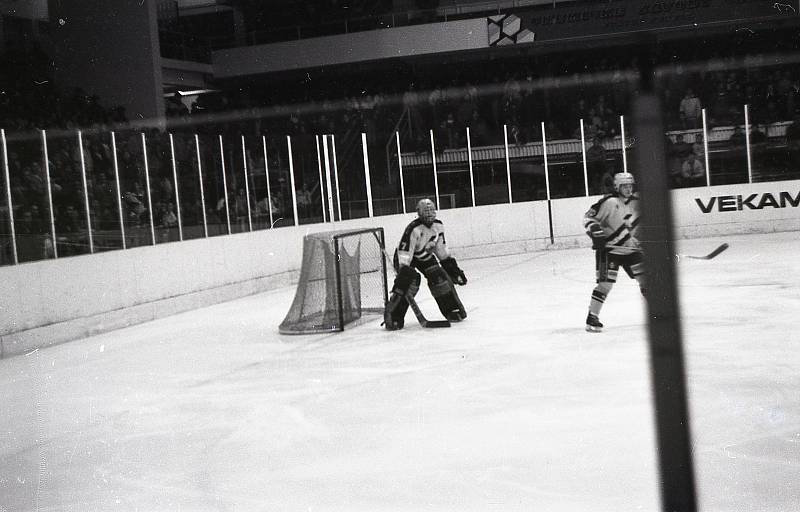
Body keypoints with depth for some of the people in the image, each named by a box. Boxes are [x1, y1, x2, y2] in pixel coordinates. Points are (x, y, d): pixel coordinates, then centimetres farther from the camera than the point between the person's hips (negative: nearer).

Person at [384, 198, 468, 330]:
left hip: (425, 256, 6)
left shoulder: (438, 226, -9)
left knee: (439, 277, -8)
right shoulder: (413, 229, -32)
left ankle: (452, 309, 7)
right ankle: (393, 317, -21)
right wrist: (404, 272, -43)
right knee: (411, 281, -26)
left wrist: (452, 267, 5)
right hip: (405, 256, -6)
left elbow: (441, 249, 5)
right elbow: (404, 252, -37)